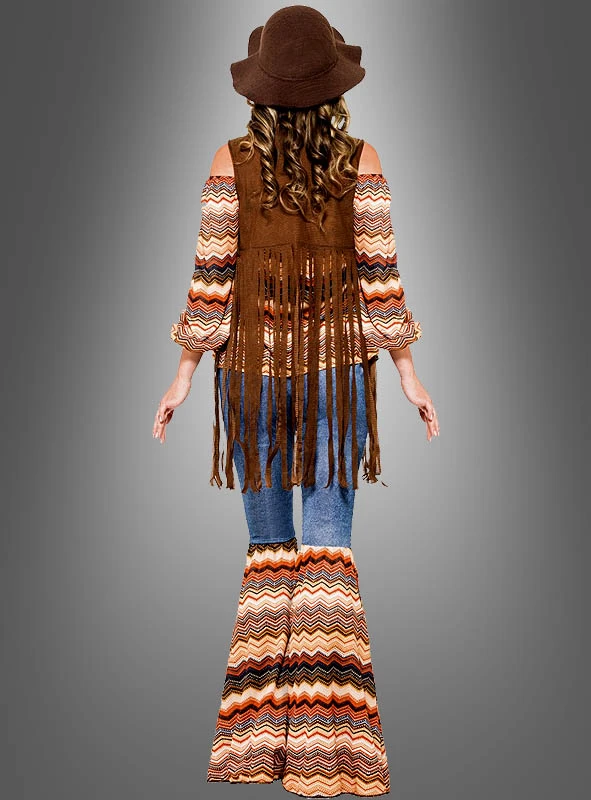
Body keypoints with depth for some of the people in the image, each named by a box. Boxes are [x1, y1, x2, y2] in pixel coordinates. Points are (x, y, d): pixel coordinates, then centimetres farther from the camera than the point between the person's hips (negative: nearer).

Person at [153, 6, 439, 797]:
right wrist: (408, 374, 1)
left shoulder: (232, 161, -5)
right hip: (338, 368, 0)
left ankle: (263, 731, 14)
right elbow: (379, 277, -6)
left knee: (268, 550, 12)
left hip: (253, 366, 1)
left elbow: (211, 277, -6)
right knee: (330, 550, 2)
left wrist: (184, 374, 1)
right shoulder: (361, 162, -5)